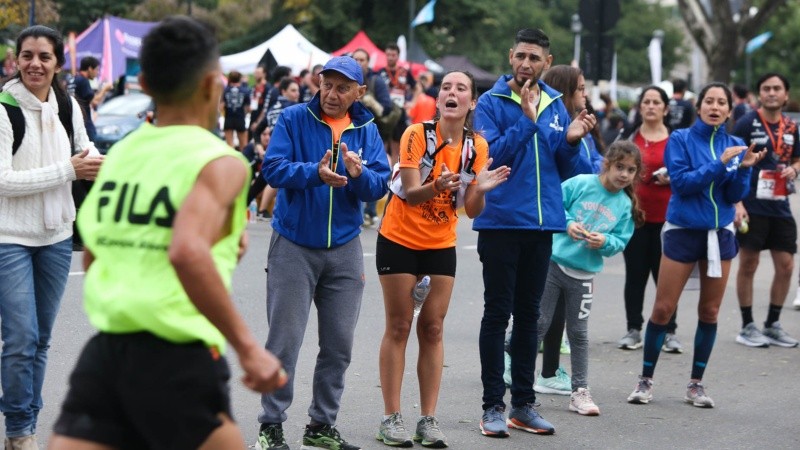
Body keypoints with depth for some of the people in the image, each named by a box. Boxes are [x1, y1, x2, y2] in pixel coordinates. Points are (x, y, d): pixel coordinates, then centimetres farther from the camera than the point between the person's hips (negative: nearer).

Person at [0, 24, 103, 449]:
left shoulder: (68, 105, 3)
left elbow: (86, 151, 19)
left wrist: (95, 162, -5)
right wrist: (69, 170, -20)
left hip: (56, 236, 6)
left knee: (40, 339, 12)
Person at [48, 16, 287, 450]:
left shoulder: (121, 153, 12)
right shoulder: (218, 161, -8)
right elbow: (187, 252, -27)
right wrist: (248, 347, -22)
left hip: (103, 350, 6)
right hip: (174, 360, -5)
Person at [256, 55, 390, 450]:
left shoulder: (366, 130, 5)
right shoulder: (294, 119, -5)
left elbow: (380, 186, -2)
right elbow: (273, 168, -16)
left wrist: (359, 174, -24)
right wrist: (315, 173, -31)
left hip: (344, 249, 4)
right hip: (294, 245, -4)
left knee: (339, 343, 8)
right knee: (284, 340, -3)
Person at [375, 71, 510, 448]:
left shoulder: (477, 146, -5)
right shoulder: (416, 134, -15)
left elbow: (471, 211, -3)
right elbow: (411, 194, -21)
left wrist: (480, 188, -23)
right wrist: (436, 186, -41)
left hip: (441, 246, 3)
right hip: (399, 240, -3)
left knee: (432, 329, 4)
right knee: (398, 327, 1)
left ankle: (428, 419, 8)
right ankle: (391, 418, 5)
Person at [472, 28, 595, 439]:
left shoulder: (555, 104, 8)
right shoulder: (491, 103, -6)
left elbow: (564, 162, 11)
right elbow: (489, 155, -17)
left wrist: (571, 140, -9)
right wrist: (526, 119, -23)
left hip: (543, 222, 5)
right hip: (501, 221, -5)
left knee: (529, 314, 11)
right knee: (498, 313, -1)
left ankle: (523, 402, 18)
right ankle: (493, 405, 4)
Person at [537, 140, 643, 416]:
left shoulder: (625, 206, 3)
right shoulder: (581, 184, -7)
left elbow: (620, 242, 3)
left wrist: (605, 241, -17)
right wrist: (567, 223, -21)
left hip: (583, 274, 3)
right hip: (553, 262, -3)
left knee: (578, 332, 10)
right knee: (539, 323, 3)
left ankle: (580, 392, 16)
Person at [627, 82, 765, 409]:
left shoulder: (735, 146, 3)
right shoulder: (680, 140, -5)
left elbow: (735, 196, 0)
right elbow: (681, 182, -17)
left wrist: (743, 169, -17)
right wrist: (720, 164, -23)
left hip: (720, 234, 3)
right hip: (683, 231, -3)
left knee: (710, 311, 6)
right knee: (663, 309, -3)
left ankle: (696, 384, 16)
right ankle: (646, 380, 9)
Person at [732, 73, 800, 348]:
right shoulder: (747, 123, -7)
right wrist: (737, 204, -16)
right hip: (752, 207, -5)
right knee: (748, 265, 1)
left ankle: (772, 325, 19)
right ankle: (747, 327, 11)